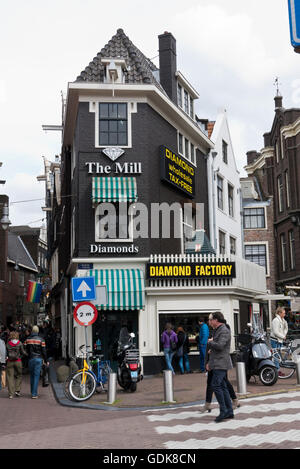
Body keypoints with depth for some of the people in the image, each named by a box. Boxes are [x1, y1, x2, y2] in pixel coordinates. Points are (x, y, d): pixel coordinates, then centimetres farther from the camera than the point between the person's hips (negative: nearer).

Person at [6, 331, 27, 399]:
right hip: (18, 361, -1)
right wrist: (26, 353, 15)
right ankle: (17, 390, 5)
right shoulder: (19, 343, -5)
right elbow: (23, 352, -5)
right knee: (19, 376, 15)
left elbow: (6, 353, 1)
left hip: (10, 362, 1)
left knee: (10, 377, 5)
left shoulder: (8, 343, -1)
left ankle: (10, 393, 4)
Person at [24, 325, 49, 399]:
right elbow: (43, 351, -5)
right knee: (36, 376, -2)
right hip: (38, 359, -3)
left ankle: (33, 392, 25)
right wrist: (46, 361, 2)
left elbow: (25, 350, 5)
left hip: (30, 359, 3)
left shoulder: (27, 339, 2)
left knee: (32, 376, 16)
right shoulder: (41, 339, -6)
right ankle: (34, 394, -5)